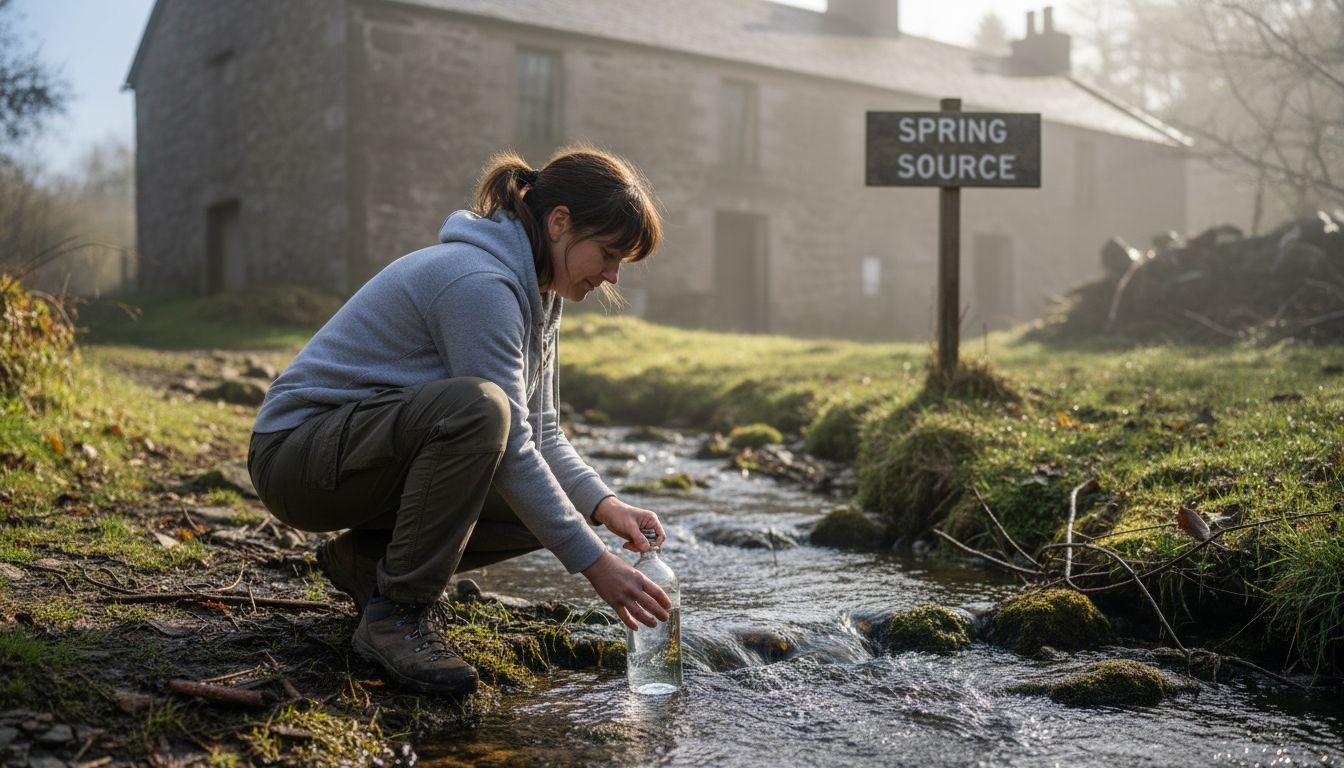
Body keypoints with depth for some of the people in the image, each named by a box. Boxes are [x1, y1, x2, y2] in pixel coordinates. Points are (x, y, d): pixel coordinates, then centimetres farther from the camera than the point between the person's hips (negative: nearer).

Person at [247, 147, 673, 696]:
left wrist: (604, 504, -11)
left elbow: (540, 433, 6)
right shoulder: (478, 282, -25)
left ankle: (366, 557, 9)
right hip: (299, 453, -9)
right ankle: (395, 613, -21)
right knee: (476, 406, -35)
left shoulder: (535, 293, 6)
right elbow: (511, 448, -27)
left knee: (555, 507, -4)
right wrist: (595, 565, -24)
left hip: (378, 449, 9)